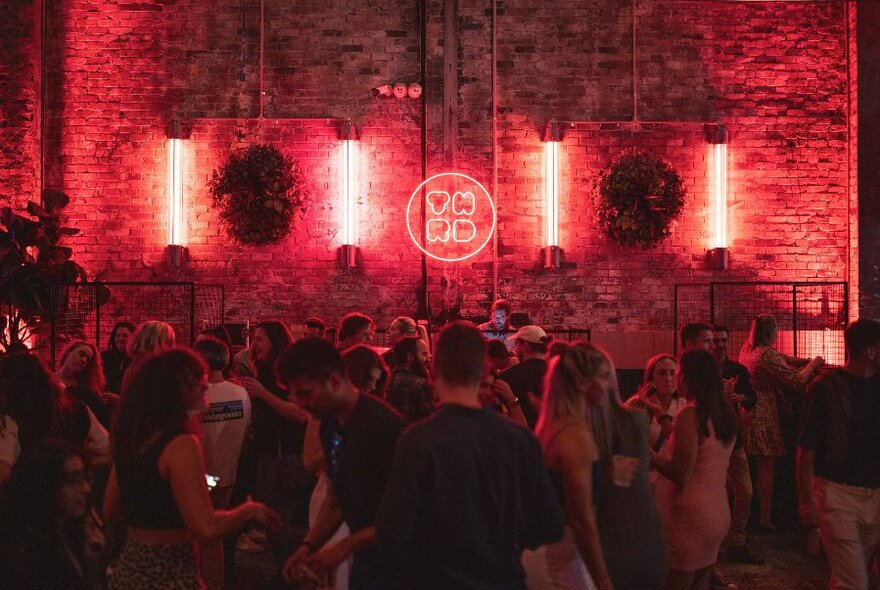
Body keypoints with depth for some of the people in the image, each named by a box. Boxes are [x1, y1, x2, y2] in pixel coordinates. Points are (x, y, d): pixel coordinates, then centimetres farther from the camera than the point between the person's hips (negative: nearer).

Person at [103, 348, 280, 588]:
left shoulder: (130, 438, 2)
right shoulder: (181, 444, -21)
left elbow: (110, 510, 13)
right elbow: (206, 529, -25)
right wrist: (249, 510, -9)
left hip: (128, 568, 7)